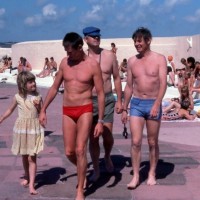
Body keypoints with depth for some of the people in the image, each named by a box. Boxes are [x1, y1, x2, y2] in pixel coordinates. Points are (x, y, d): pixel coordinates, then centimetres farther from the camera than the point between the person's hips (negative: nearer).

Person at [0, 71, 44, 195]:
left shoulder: (38, 97, -4)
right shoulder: (18, 97, -2)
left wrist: (38, 106, -17)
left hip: (35, 129, -2)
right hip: (22, 128, 2)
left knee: (32, 157, -6)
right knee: (24, 156, 14)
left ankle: (31, 185, -7)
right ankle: (27, 177, 36)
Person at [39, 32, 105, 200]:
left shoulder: (92, 65, -8)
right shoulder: (64, 62, 4)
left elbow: (101, 93, -7)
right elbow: (54, 88, 12)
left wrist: (100, 121, -11)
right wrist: (43, 110, 10)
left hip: (85, 110, -4)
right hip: (67, 112, 4)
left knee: (80, 150, -9)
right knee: (69, 152, 5)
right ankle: (82, 171, 37)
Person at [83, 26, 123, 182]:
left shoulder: (109, 55, 1)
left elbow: (117, 78, 6)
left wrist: (119, 100, 2)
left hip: (107, 100, 0)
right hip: (89, 101, 0)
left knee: (107, 135, -2)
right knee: (93, 138, 4)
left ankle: (107, 157, 31)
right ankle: (96, 170, 18)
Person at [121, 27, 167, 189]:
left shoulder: (159, 59, -3)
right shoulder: (132, 61, 7)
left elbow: (163, 83, -11)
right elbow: (129, 86, 11)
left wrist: (157, 104, -23)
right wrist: (124, 109, 10)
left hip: (153, 104, -2)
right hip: (136, 104, 2)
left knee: (153, 142, 8)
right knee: (136, 142, -4)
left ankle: (152, 173, 23)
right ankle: (136, 176, 4)